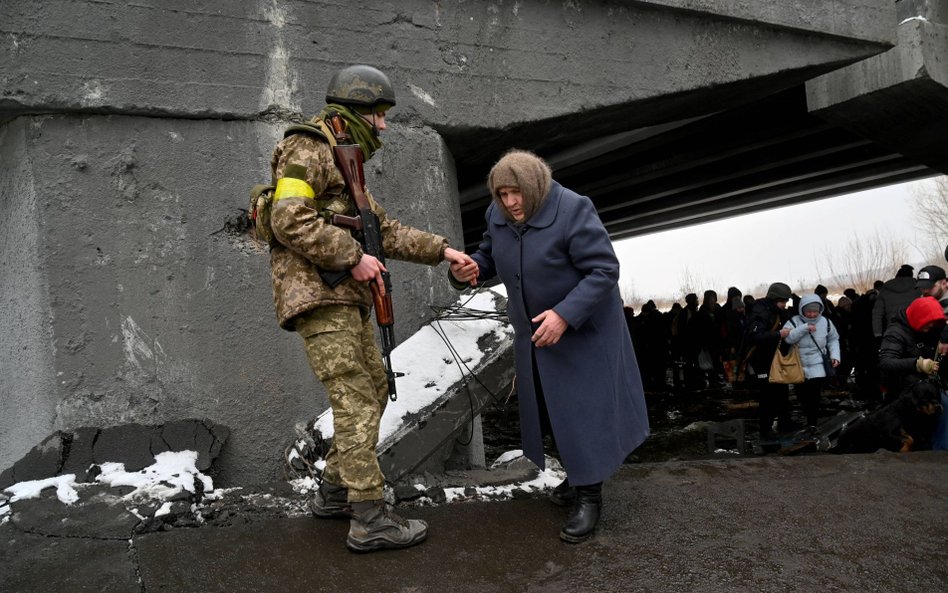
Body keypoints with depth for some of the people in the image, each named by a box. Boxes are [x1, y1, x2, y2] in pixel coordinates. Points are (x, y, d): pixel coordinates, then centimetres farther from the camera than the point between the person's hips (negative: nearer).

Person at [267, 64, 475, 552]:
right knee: (355, 401, -11)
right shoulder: (307, 149, -7)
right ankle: (370, 519, -7)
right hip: (316, 295, -10)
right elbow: (289, 220, -22)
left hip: (346, 298, 10)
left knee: (373, 391, 12)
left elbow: (387, 232, 22)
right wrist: (353, 258, -18)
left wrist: (441, 250, 15)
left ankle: (334, 491, 21)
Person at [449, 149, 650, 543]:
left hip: (582, 329, -7)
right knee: (547, 407, 16)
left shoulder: (573, 210, -25)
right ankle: (577, 476, 36)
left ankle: (590, 496, 11)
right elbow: (489, 256, 10)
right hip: (534, 330, 7)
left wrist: (565, 314, -34)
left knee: (583, 410, -4)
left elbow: (604, 271, -25)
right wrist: (468, 270, -14)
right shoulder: (498, 214, -5)